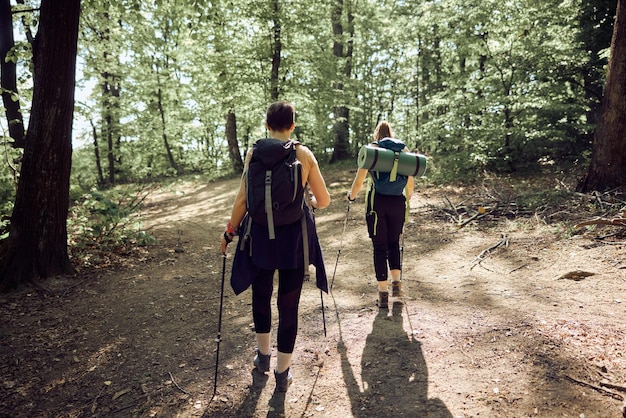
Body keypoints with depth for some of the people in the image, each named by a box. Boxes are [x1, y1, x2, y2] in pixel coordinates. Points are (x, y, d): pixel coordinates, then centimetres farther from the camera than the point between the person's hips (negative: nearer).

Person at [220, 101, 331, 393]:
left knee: (261, 295, 22)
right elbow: (323, 201, -2)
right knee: (289, 303, 9)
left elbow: (243, 198, -4)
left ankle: (263, 356, 39)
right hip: (294, 236, -1)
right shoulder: (304, 154, -4)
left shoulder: (254, 153, -3)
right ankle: (282, 372, 20)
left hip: (260, 234, 1)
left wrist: (230, 231, 8)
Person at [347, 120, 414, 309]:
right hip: (398, 203, 2)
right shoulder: (404, 150, 5)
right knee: (394, 242, 21)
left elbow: (359, 181, -4)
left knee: (380, 246, 5)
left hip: (377, 202, -2)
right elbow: (410, 181, 8)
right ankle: (396, 282, 12)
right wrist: (408, 196, 28)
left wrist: (352, 196, 14)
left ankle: (383, 294, 8)